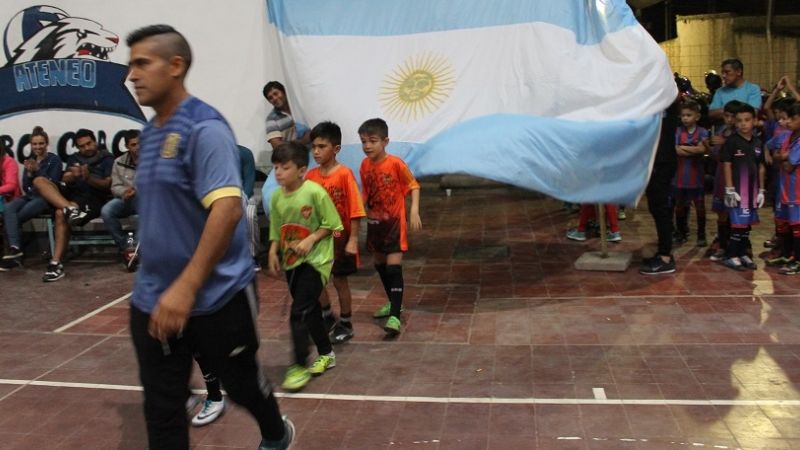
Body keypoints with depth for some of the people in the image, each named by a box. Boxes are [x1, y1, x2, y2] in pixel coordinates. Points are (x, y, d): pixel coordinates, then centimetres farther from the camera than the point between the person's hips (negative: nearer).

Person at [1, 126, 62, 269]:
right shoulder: (30, 160, 17)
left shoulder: (54, 159, 1)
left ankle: (14, 250, -14)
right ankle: (15, 249, -43)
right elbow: (25, 187, 13)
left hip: (46, 199, -5)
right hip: (29, 197, 5)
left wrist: (38, 170, -17)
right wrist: (29, 173, -5)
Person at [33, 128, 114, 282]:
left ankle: (56, 263, -34)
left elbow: (108, 185, -3)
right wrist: (72, 176, -14)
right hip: (71, 196, 6)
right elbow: (65, 181, 11)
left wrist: (89, 178, -21)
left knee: (60, 214, -34)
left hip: (94, 199, -6)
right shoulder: (73, 159, 24)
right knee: (39, 180, -16)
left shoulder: (107, 159, 9)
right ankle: (70, 209, -39)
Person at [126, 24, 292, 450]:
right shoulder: (150, 132, 9)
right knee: (161, 409, 8)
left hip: (215, 298, -6)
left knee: (241, 382, 16)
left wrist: (186, 288, -30)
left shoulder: (204, 127, -15)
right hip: (152, 300, 7)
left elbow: (228, 209, -26)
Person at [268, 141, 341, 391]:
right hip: (291, 261, 6)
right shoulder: (276, 196, -1)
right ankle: (326, 353, 34)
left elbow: (331, 224, -10)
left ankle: (300, 366, 1)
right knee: (310, 310, 16)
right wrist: (273, 252, -4)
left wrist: (311, 239, -21)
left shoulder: (315, 192, -17)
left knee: (299, 312, -11)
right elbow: (276, 230, 9)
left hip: (315, 259, -6)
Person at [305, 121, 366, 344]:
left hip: (339, 237, -4)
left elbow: (355, 210, -14)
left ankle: (345, 325, 23)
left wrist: (353, 239, -16)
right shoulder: (310, 175, -1)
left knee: (340, 281, 7)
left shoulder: (345, 174, -14)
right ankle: (328, 318, 33)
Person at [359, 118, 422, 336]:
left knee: (394, 268, -11)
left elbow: (413, 186, -10)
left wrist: (414, 211, -20)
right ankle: (393, 303, 36)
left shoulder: (396, 163, -17)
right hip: (374, 221, 6)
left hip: (394, 221, -6)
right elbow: (366, 192, 9)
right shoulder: (365, 165, -1)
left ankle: (395, 316, -10)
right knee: (380, 265, 17)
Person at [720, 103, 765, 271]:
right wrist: (730, 189, -12)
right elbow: (726, 165, -8)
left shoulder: (758, 142, 8)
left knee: (747, 223, 11)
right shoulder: (731, 141, -7)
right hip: (737, 189, -5)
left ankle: (742, 254, 22)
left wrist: (761, 190, 10)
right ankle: (730, 256, 3)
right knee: (738, 223, -6)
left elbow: (761, 167, 13)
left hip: (752, 189, 6)